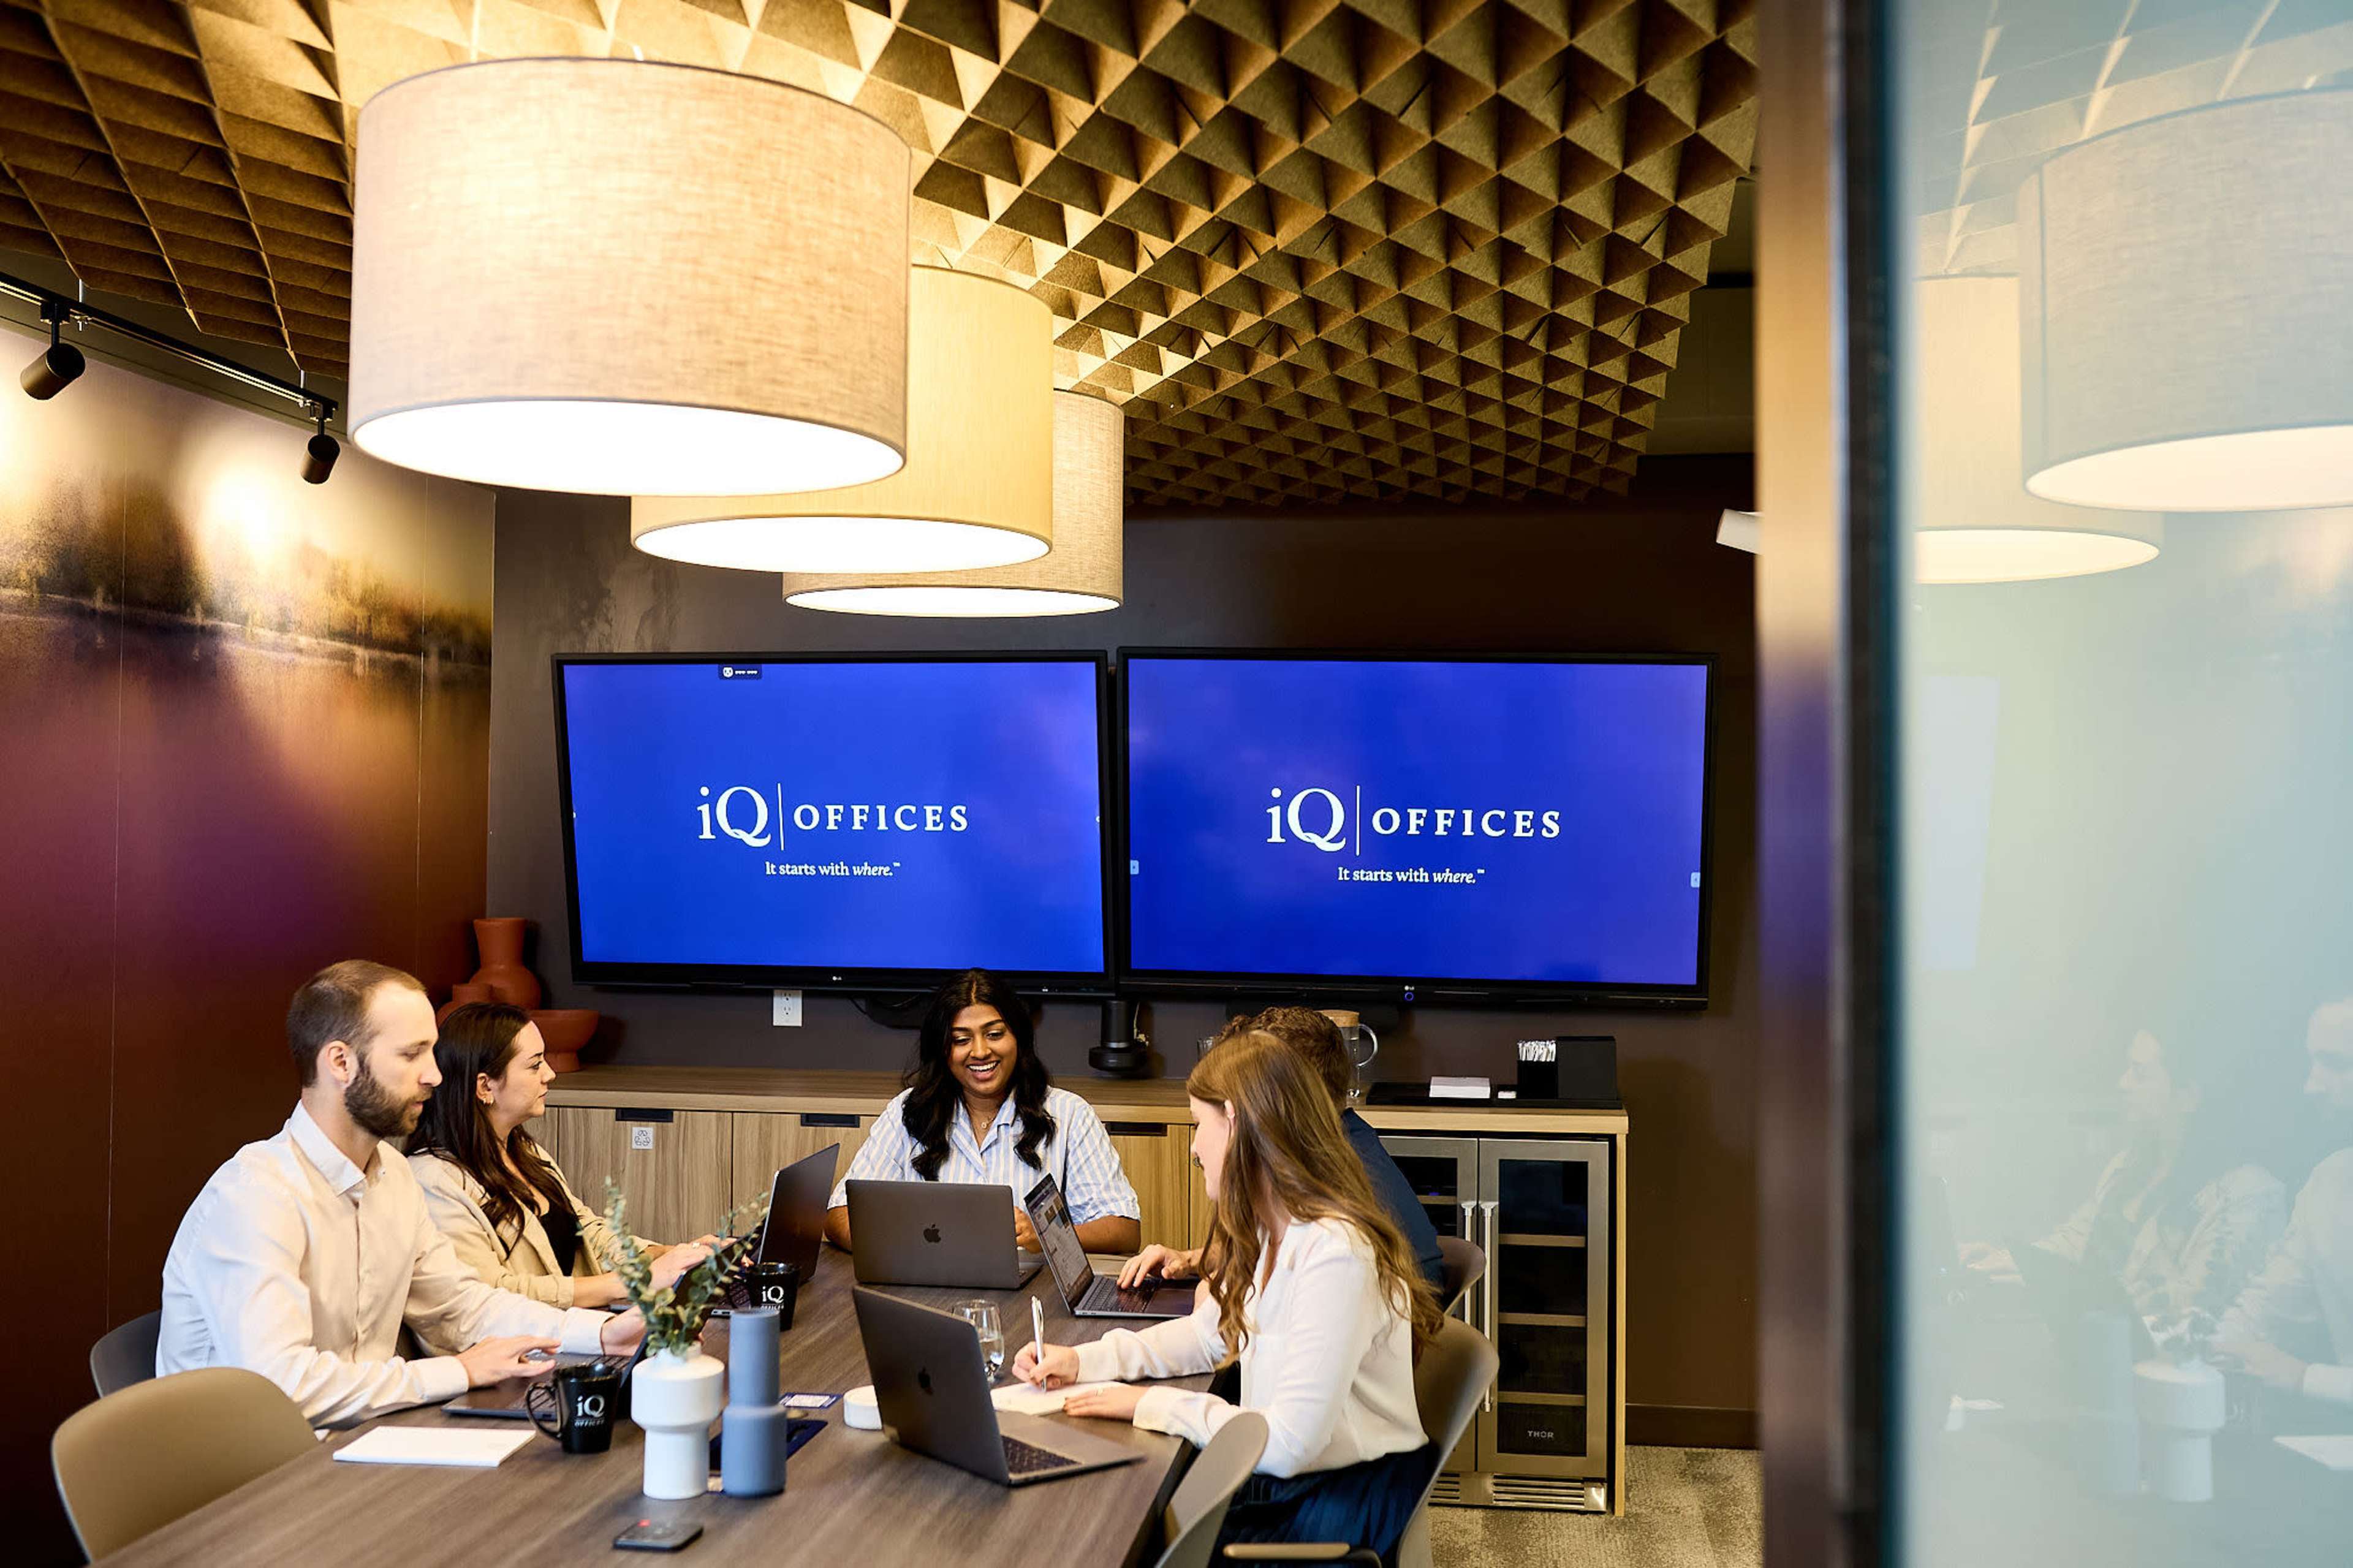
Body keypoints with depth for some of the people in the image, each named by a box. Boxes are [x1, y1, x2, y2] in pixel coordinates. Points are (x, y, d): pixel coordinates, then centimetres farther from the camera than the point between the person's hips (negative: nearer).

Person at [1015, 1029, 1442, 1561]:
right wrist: (1083, 1360, 6)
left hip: (1346, 1495, -8)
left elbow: (1286, 1444, -29)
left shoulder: (1334, 1255, -28)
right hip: (1281, 1475, 8)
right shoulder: (1266, 1231, 3)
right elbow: (1209, 1333, 18)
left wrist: (1152, 1406, -18)